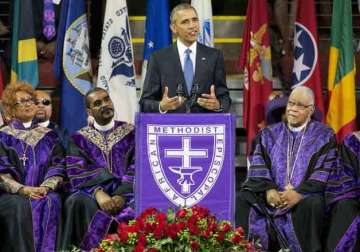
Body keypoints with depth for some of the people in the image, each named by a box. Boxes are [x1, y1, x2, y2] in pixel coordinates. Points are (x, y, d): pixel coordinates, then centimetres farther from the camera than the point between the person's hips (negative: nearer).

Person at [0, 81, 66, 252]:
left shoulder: (48, 136, 17)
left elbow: (58, 167, 7)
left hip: (44, 192, 2)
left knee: (51, 202, -31)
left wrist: (46, 187, -13)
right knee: (21, 205, -35)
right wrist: (23, 189, -18)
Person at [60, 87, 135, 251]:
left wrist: (121, 195, -19)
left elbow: (137, 169, -1)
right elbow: (76, 173, -2)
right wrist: (98, 193, -21)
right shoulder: (79, 138, 13)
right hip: (92, 192, 1)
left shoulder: (131, 132, 11)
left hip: (126, 191, 0)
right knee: (77, 203, -34)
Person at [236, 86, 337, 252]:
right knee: (244, 199, -22)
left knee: (313, 203, -35)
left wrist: (300, 193, -19)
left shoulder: (324, 136, 6)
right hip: (272, 194, 3)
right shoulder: (270, 134, 15)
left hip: (305, 195, -3)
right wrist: (268, 189, -15)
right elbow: (258, 166, 5)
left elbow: (325, 171, -6)